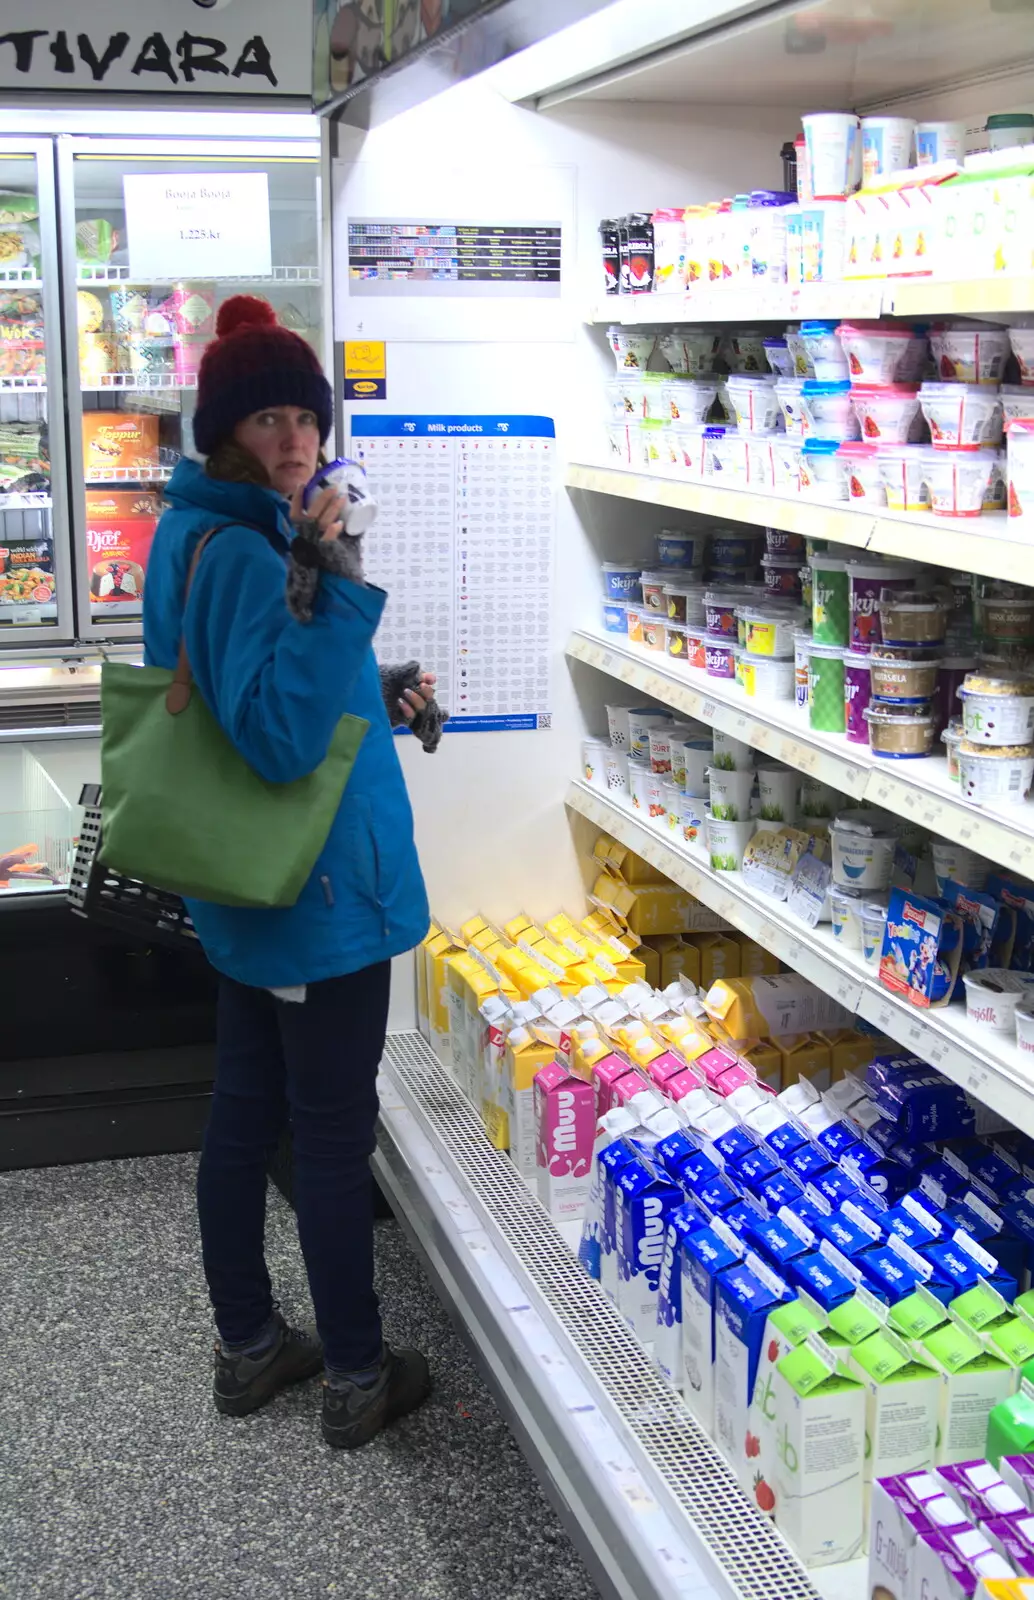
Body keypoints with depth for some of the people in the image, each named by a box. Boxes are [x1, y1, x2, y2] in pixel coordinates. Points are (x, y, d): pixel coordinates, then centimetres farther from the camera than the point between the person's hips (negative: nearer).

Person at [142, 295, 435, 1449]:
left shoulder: (201, 533, 8)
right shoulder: (237, 553, -23)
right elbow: (282, 738, -28)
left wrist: (381, 708, 11)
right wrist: (340, 589, -31)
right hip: (316, 893, -10)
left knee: (244, 1117, 18)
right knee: (335, 1137, 5)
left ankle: (248, 1348, 35)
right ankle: (356, 1379, 22)